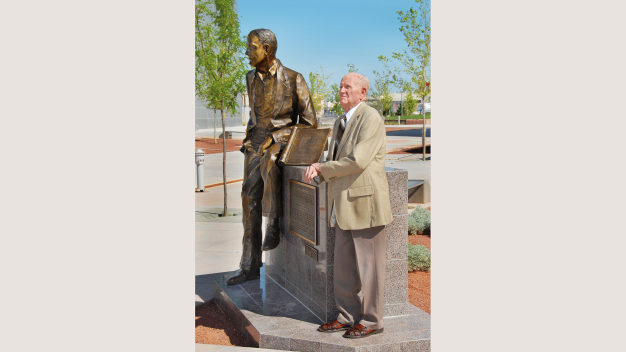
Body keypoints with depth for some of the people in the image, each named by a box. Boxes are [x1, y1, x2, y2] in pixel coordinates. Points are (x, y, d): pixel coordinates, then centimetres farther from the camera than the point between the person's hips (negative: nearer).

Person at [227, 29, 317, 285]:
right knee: (250, 200, -3)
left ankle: (274, 226, -26)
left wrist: (274, 138, -14)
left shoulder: (293, 79, -6)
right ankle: (250, 266, 4)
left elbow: (309, 123, -5)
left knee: (269, 161, -40)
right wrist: (250, 137, 7)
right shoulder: (251, 78, 11)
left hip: (283, 141, -5)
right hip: (257, 143, 6)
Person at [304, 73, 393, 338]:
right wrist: (316, 170, -1)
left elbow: (358, 161, -21)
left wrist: (321, 168, -10)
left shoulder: (370, 118, -12)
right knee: (343, 265, 12)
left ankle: (371, 321, 13)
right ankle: (347, 316, 24)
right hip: (345, 205, 9)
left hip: (365, 202, -9)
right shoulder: (340, 123, 18)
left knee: (369, 265, 2)